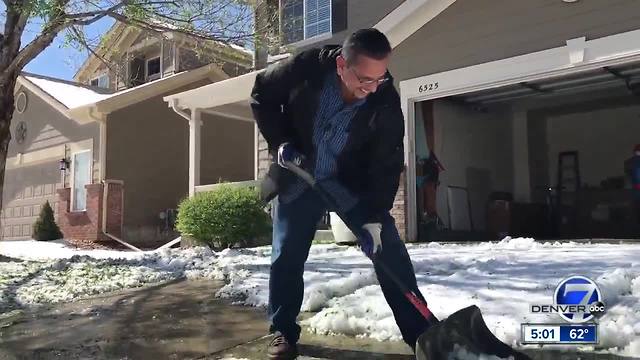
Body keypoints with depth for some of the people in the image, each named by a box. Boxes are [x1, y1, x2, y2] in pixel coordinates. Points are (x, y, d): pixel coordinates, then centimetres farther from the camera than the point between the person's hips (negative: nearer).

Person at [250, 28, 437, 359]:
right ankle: (283, 332, 21)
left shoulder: (386, 104, -23)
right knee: (286, 257, 2)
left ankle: (421, 332, 6)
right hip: (297, 179, 0)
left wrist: (375, 216, -25)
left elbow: (388, 165, -18)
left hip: (350, 183, 0)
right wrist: (280, 142, -16)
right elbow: (262, 93, -7)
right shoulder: (306, 68, -24)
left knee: (388, 249, -6)